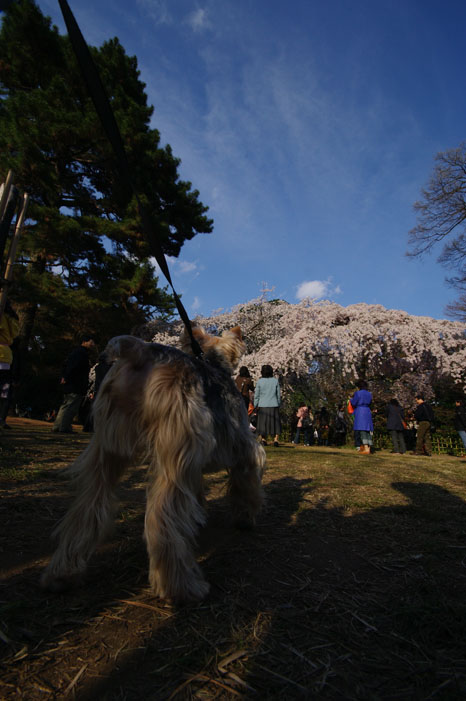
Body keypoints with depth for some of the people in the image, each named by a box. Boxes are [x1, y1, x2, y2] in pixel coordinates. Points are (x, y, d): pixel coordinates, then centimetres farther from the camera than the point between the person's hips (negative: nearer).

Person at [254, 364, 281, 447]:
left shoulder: (259, 381, -3)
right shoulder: (275, 380, 0)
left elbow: (256, 395, -1)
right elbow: (278, 395, 5)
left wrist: (255, 406, 7)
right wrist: (278, 405, 14)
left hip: (262, 406, 0)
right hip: (274, 405, 1)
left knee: (262, 422, 11)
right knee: (275, 423, 9)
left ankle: (263, 439, 9)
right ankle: (276, 439, -1)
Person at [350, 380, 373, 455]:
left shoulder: (358, 393, -7)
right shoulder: (369, 394, 14)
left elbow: (353, 403, -5)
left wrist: (352, 399, 16)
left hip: (360, 412, -7)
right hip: (368, 412, 7)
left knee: (362, 430, -10)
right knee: (368, 430, 9)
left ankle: (366, 449, -18)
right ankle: (368, 448, 11)